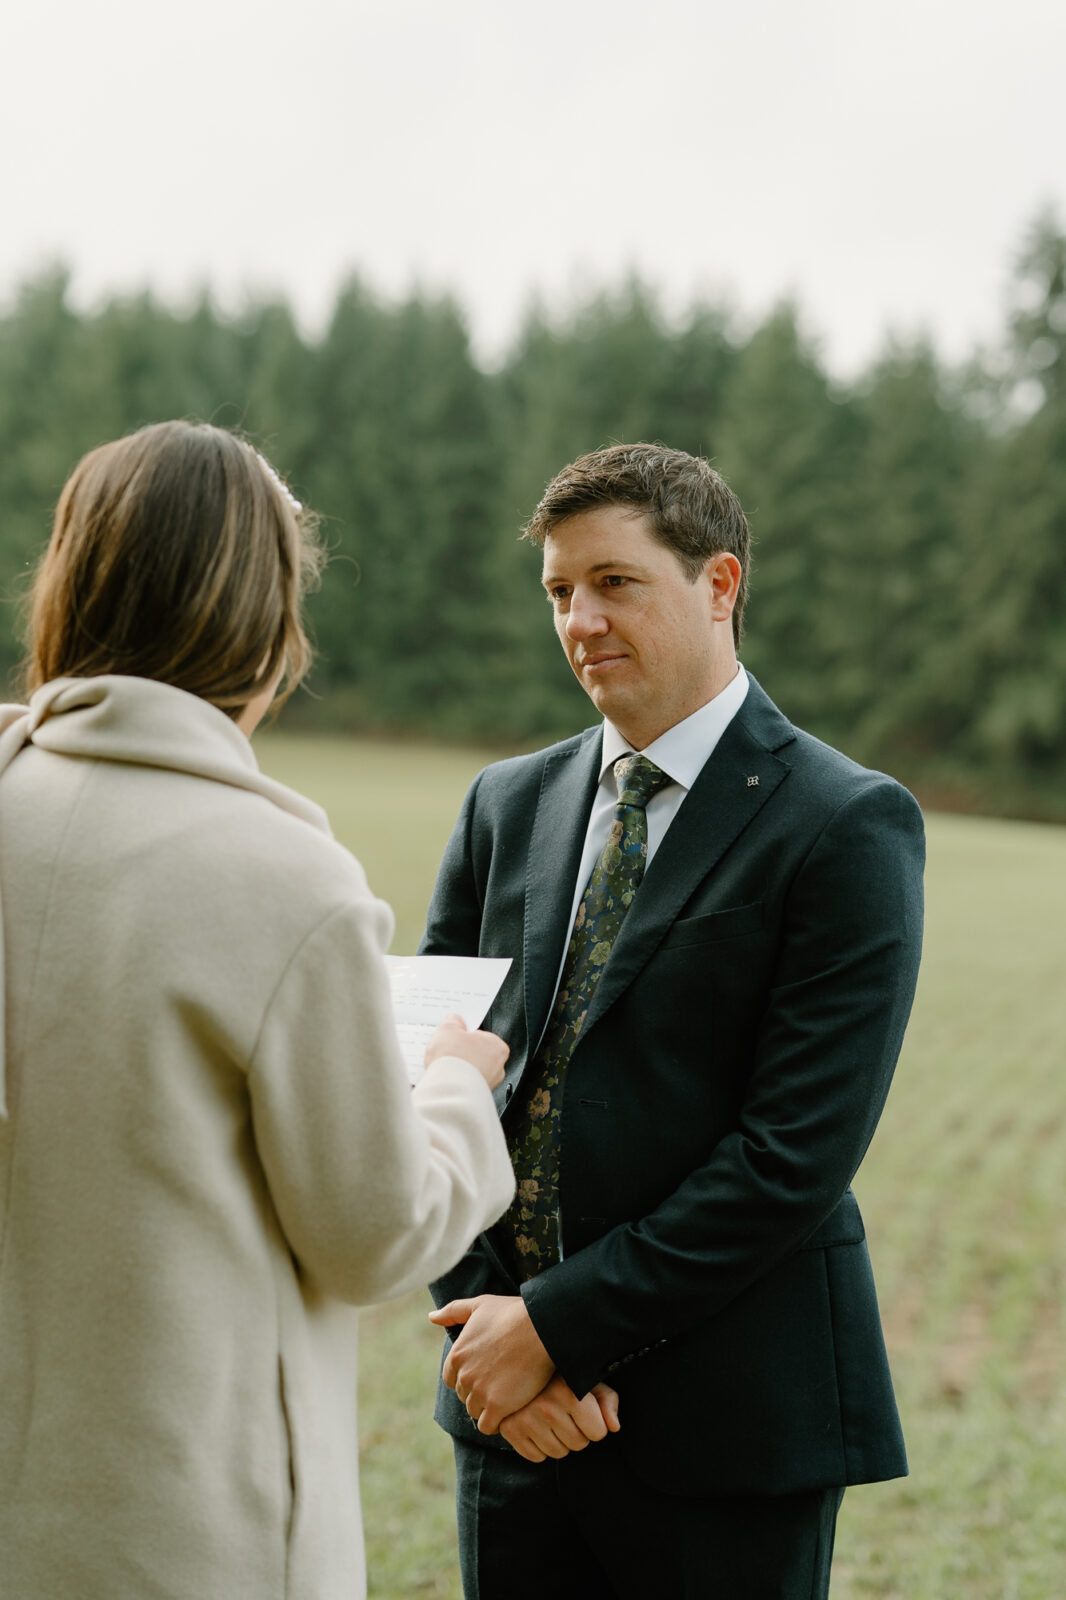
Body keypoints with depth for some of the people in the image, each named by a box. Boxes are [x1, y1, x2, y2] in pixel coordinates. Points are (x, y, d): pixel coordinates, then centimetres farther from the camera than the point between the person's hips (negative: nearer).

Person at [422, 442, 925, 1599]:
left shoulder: (847, 827, -9)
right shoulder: (508, 806, 9)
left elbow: (799, 1151, -15)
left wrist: (558, 1326, -14)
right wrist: (484, 1320, -7)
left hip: (730, 1428, -4)